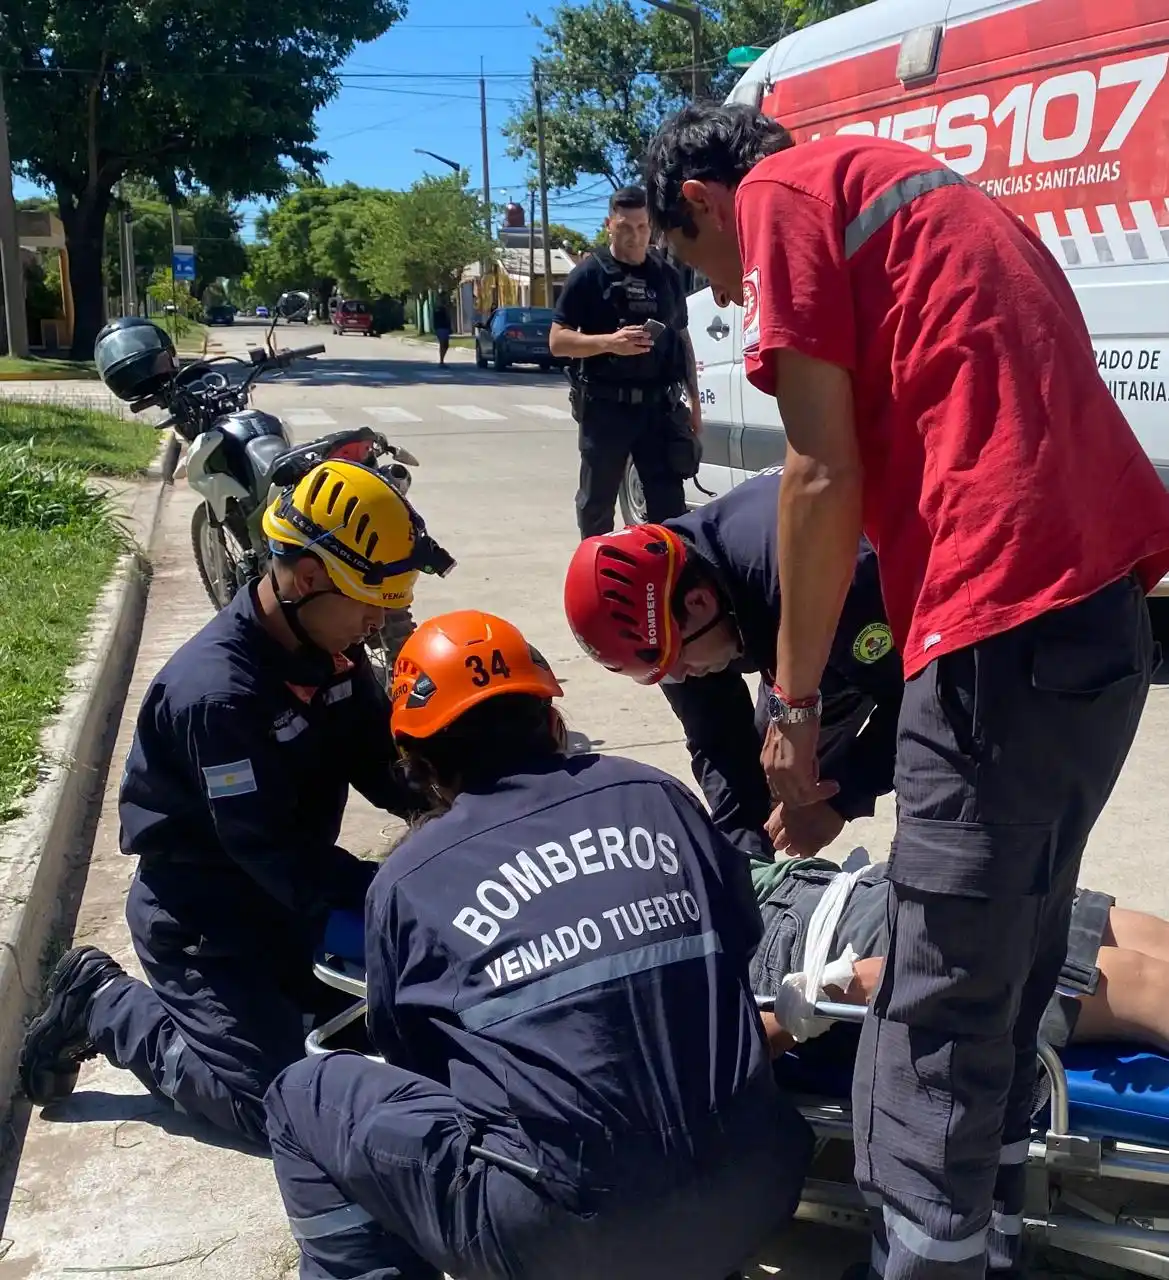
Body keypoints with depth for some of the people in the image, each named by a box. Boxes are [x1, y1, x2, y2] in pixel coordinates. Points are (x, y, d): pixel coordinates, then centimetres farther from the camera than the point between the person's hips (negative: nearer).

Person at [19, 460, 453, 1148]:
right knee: (279, 1104, -9)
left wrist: (437, 806, -20)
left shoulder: (330, 650, -5)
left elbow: (379, 755, 0)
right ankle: (104, 1006, 9)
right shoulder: (217, 692, -31)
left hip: (288, 896, 8)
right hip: (202, 918, -8)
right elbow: (271, 852, -30)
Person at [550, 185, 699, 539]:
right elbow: (557, 341, -6)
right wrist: (609, 342, -22)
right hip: (605, 406, -3)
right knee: (597, 504, 7)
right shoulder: (589, 274, -1)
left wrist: (694, 402, 14)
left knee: (669, 505, 1)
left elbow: (682, 340, 19)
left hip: (659, 406, 3)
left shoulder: (667, 276, 12)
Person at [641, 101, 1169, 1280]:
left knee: (942, 988, -1)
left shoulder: (778, 196, 2)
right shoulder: (902, 185, 28)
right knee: (1014, 945, 21)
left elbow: (825, 478, -7)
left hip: (1010, 612, -10)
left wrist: (793, 703, 3)